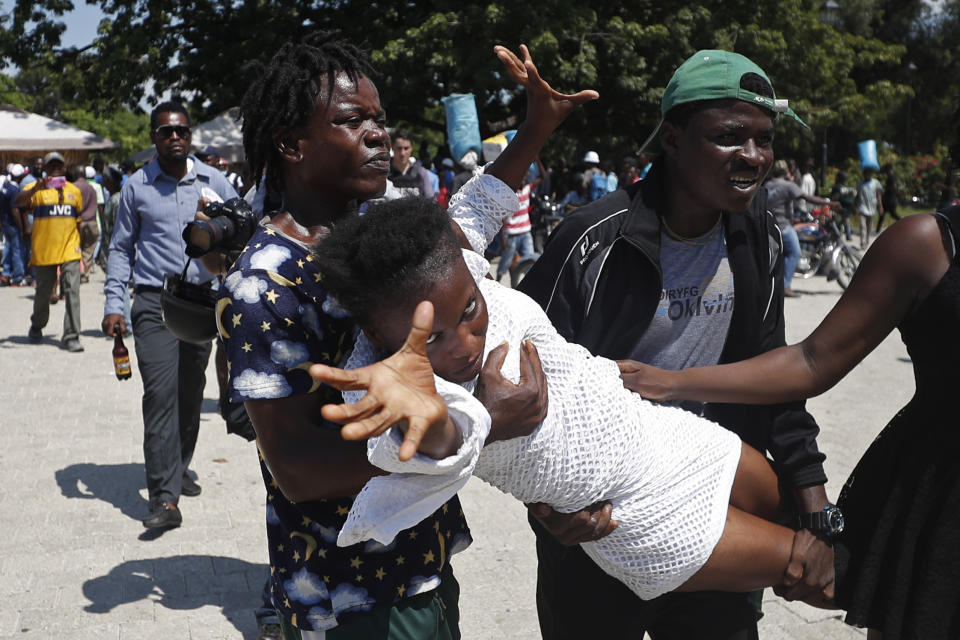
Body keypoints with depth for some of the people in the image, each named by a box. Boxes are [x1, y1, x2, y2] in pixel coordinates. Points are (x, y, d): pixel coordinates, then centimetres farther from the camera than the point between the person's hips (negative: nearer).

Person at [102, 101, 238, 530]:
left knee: (191, 394, 12)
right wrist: (113, 305, 0)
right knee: (161, 393, -12)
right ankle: (165, 497, -13)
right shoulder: (136, 187, 3)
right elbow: (121, 248, 8)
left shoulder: (214, 182, 5)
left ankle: (178, 471, 31)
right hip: (154, 304, -2)